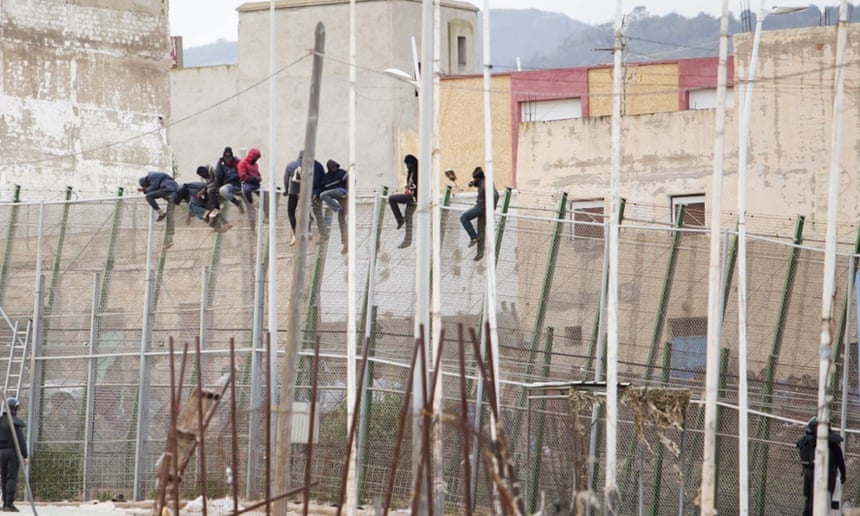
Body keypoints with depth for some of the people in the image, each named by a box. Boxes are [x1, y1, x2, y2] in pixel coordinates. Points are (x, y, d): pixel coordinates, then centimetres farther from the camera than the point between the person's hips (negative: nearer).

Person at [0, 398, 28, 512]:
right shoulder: (16, 422, -10)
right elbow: (21, 441, -14)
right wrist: (25, 456, -11)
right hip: (13, 451, -5)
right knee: (12, 478, -5)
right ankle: (9, 504, -11)